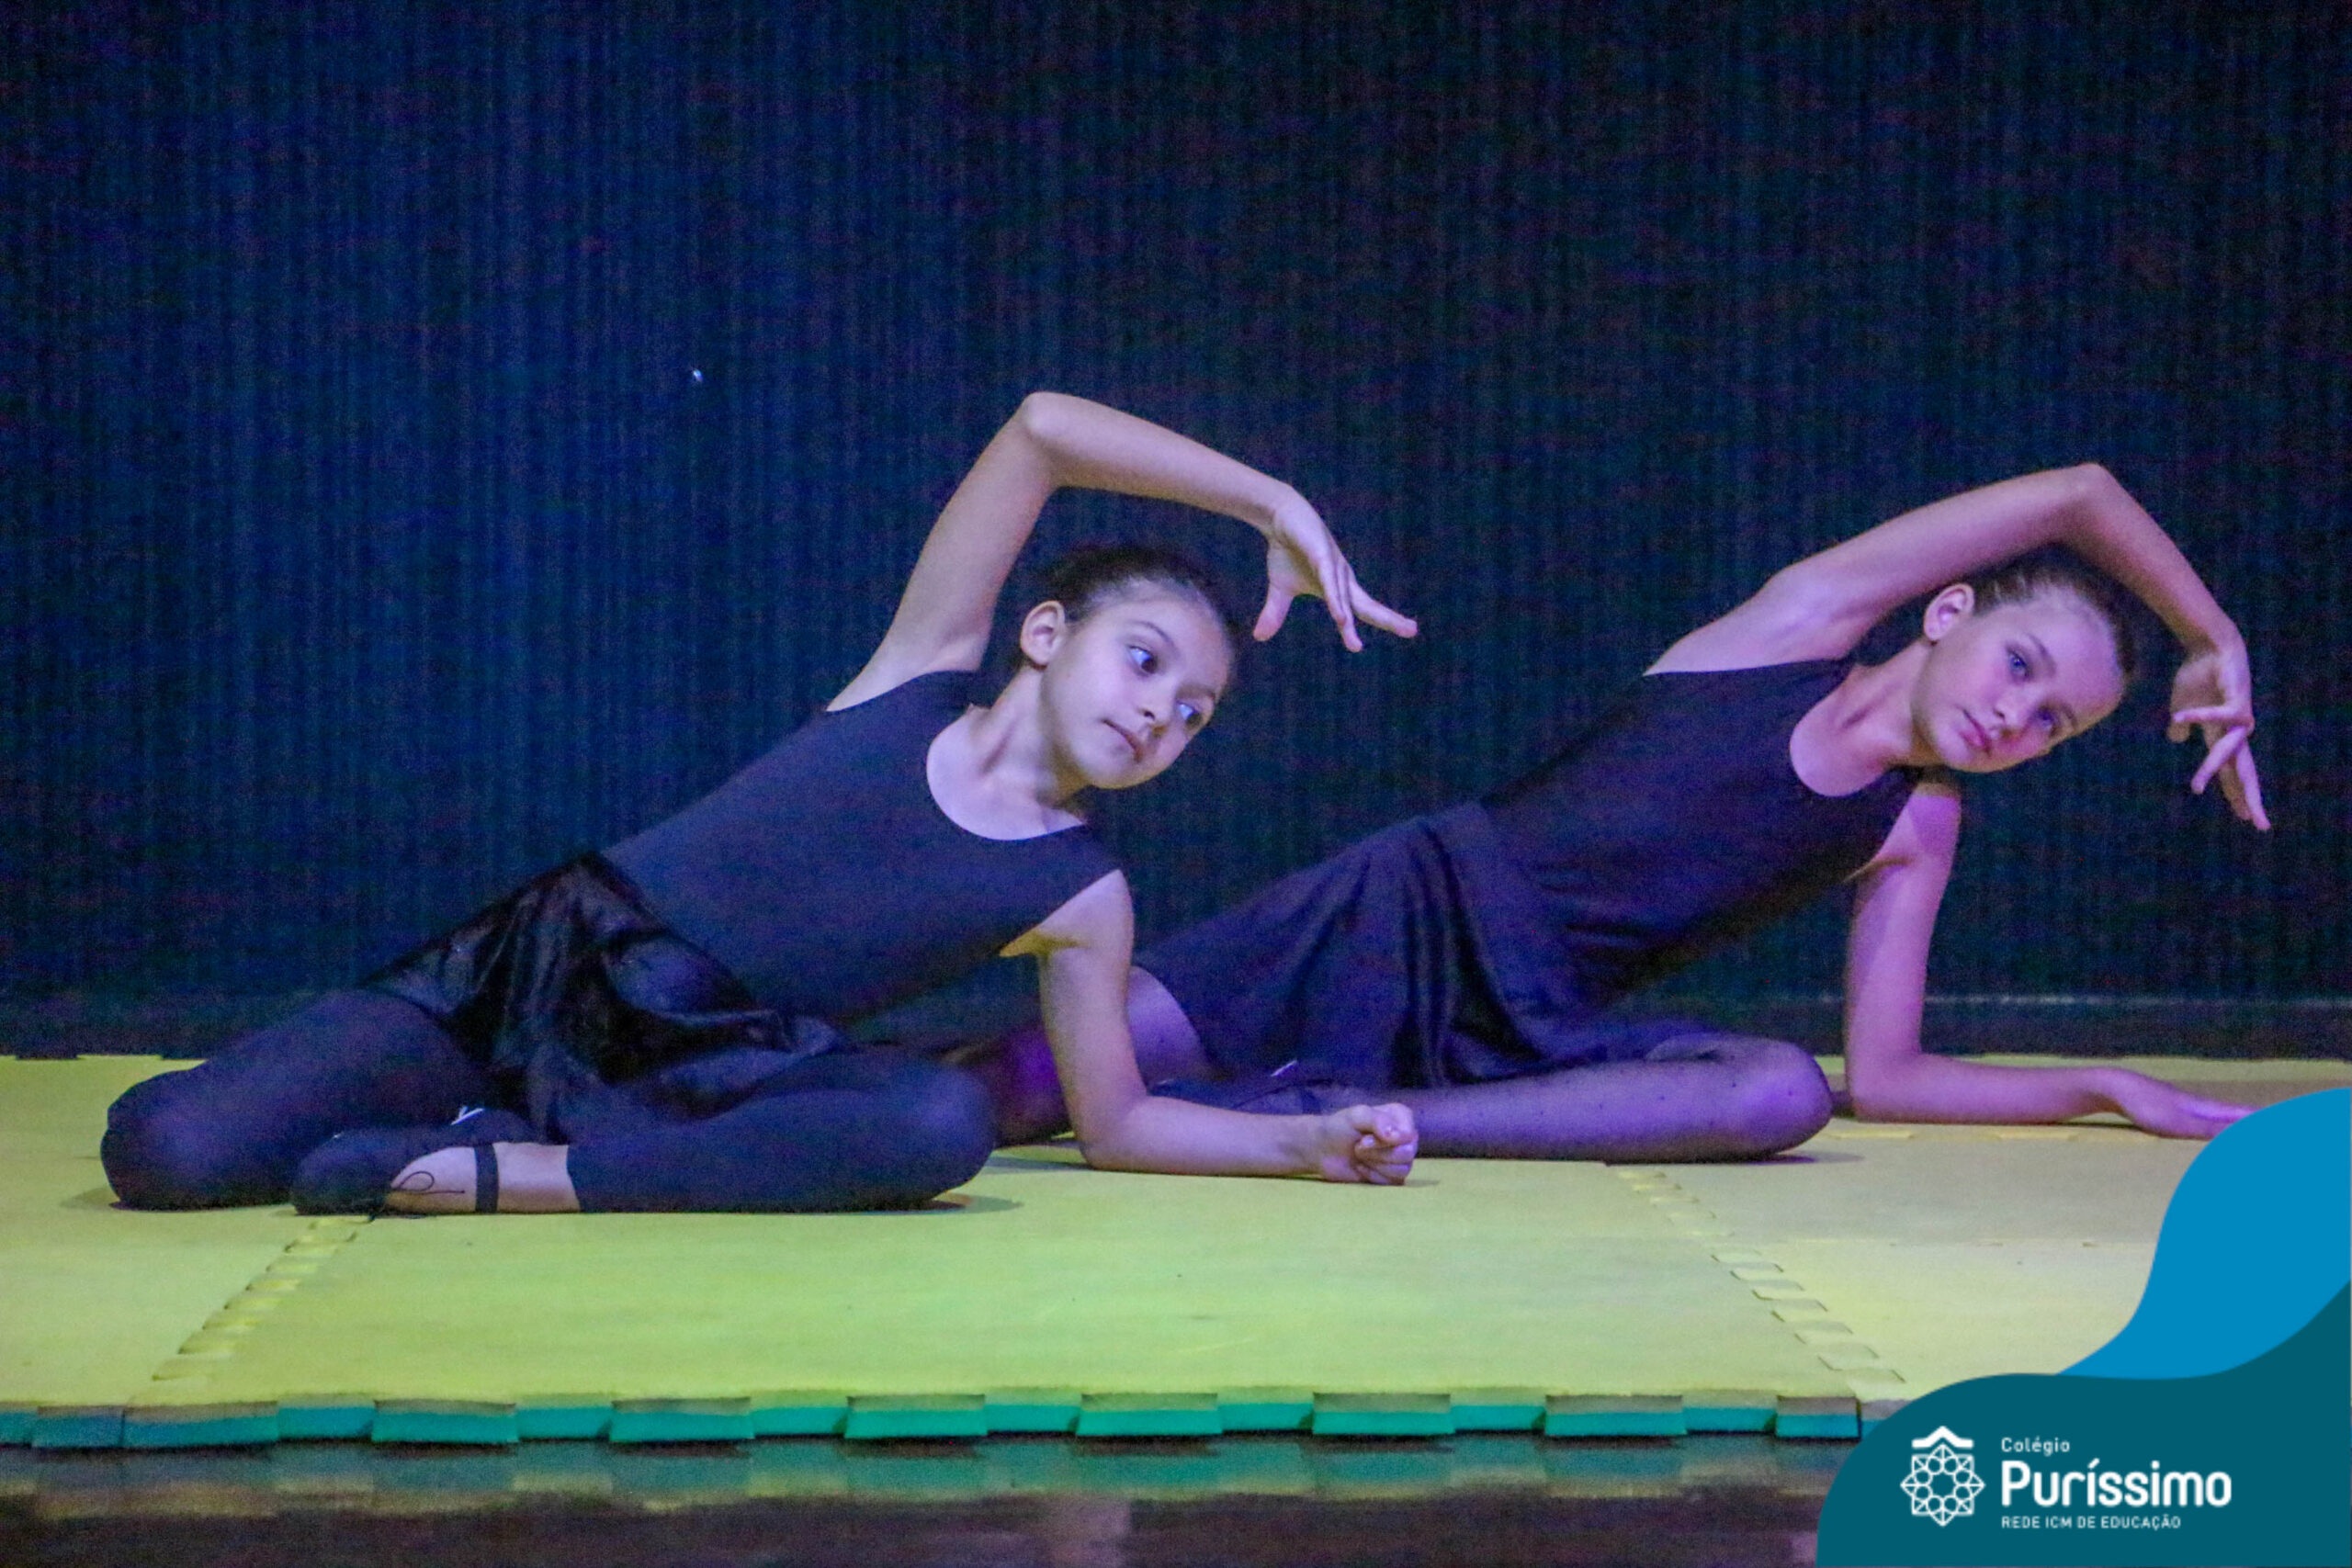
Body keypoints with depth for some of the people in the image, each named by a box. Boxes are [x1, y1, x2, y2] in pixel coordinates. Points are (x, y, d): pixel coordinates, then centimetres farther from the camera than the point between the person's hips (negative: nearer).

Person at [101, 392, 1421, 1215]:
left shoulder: (1079, 898, 6)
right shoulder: (923, 674, 2)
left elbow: (1116, 1121, 10)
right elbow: (1041, 429, -6)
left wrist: (1312, 1142, -2)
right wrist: (1271, 502, -6)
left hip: (712, 1068, 1)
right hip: (540, 963, -1)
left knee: (942, 1122, -36)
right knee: (165, 1152, -21)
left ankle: (496, 1173, -27)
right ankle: (516, 1127, 6)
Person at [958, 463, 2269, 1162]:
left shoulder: (1917, 830, 13)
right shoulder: (1804, 621, 2)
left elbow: (1885, 1077, 10)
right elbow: (2078, 495, -2)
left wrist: (2113, 1089, 9)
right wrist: (2216, 645, 8)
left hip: (1532, 1045, 4)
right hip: (1406, 919, -4)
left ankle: (1323, 1113, -27)